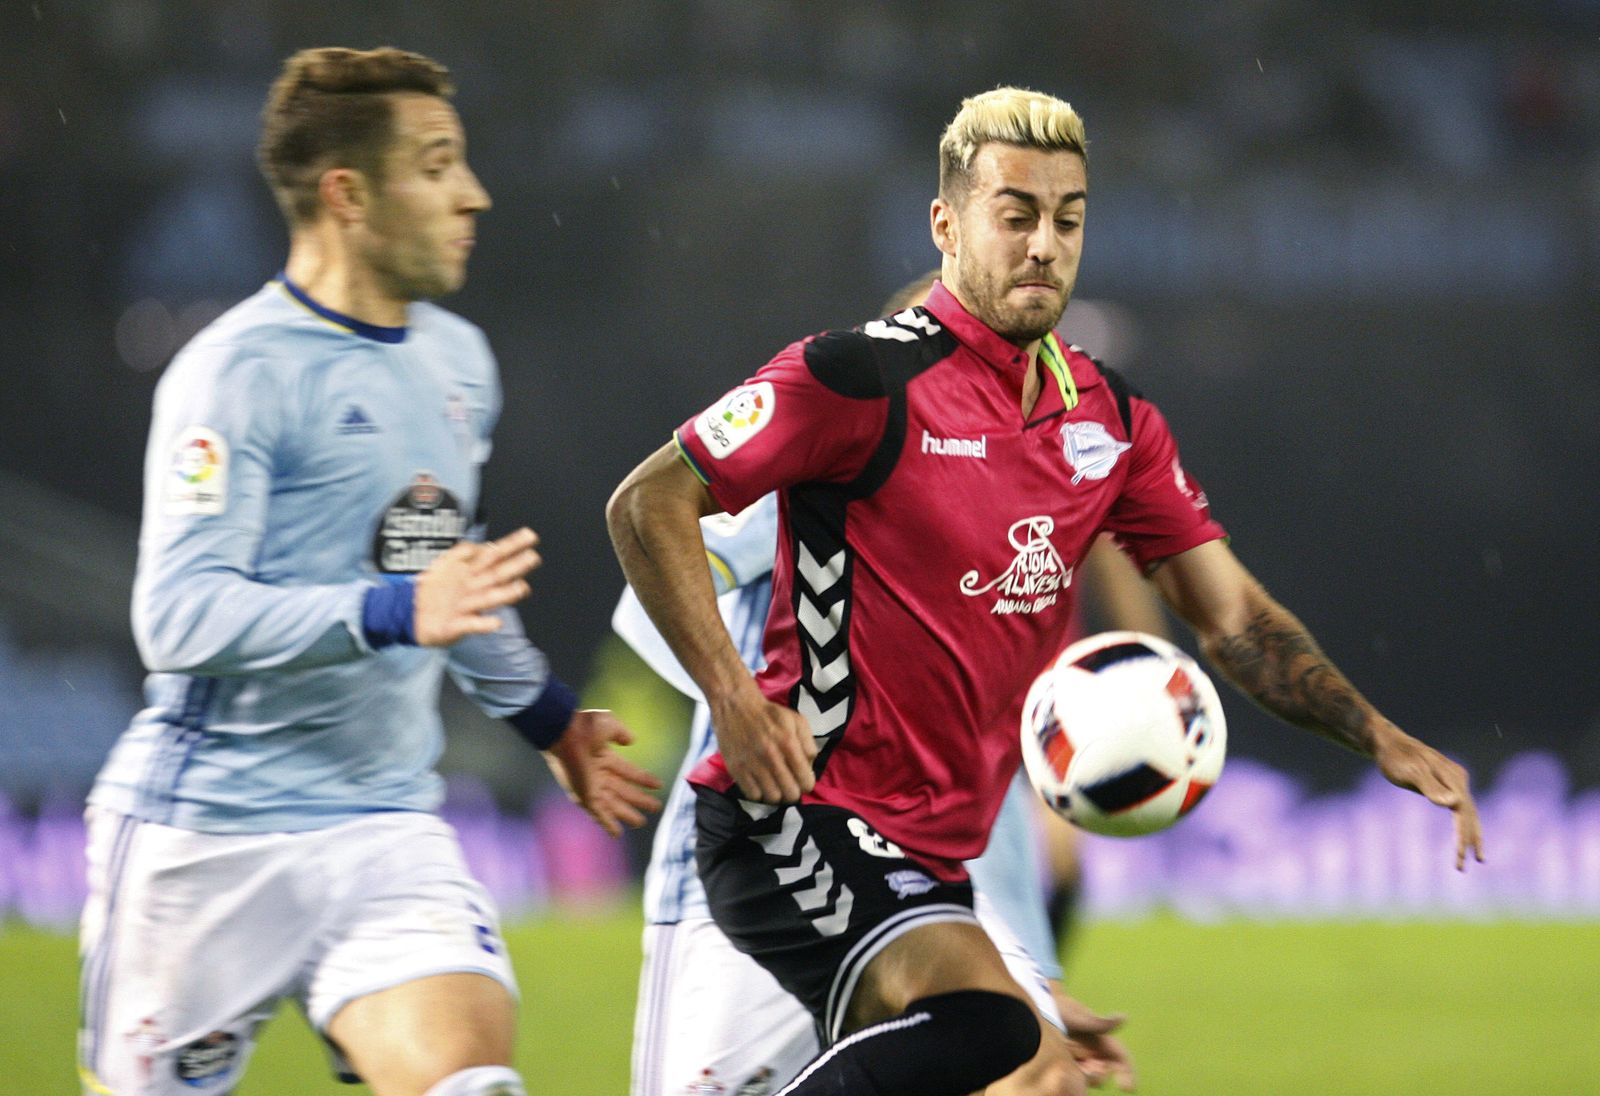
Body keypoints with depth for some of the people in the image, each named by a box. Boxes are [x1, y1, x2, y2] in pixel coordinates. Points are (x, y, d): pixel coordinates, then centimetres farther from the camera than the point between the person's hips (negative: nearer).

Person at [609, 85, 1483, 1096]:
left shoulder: (1110, 420, 9)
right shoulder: (864, 379, -11)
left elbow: (1230, 613, 12)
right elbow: (648, 504, -10)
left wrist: (1378, 736, -1)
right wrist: (736, 699, -19)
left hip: (933, 858, 8)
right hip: (801, 821, -8)